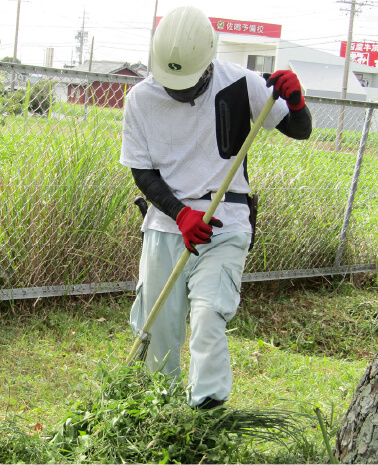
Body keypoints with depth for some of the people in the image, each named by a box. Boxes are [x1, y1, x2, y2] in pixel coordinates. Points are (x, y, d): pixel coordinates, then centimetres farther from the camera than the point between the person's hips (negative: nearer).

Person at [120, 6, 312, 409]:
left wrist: (293, 99, -20)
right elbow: (142, 172, 1)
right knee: (158, 328, 6)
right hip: (165, 224, 2)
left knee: (208, 315, -22)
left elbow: (300, 131, 3)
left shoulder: (239, 85, -6)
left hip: (224, 226, -2)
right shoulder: (141, 99, -3)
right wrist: (181, 213, -15)